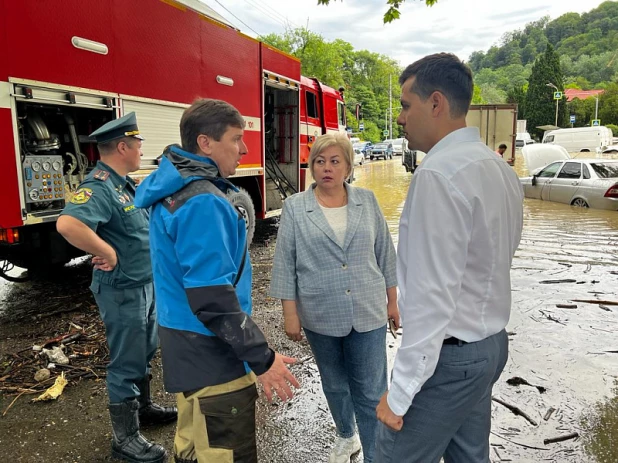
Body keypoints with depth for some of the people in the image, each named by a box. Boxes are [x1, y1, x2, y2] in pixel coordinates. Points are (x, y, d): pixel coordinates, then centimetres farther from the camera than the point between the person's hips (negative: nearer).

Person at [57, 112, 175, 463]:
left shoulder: (126, 184, 8)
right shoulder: (100, 187, -23)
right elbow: (67, 224, -41)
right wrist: (108, 253, -30)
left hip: (146, 284, 9)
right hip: (123, 291, -9)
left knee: (145, 353, 23)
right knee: (126, 363, 4)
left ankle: (143, 407, 42)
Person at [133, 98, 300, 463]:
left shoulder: (173, 191, 9)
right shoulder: (203, 201, -23)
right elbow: (212, 299, -27)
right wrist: (262, 358, -19)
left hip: (186, 351, 10)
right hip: (213, 359, -10)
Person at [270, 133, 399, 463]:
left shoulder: (367, 201, 1)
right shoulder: (294, 207, -5)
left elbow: (384, 254, 6)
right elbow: (285, 264, -5)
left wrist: (392, 300, 8)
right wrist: (290, 314, -6)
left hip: (367, 313, 0)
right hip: (320, 316, 0)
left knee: (371, 390, 4)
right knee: (335, 385, 20)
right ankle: (346, 436, 44)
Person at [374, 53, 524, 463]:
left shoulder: (439, 173, -22)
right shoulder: (502, 169, 8)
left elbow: (432, 294, -25)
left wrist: (401, 391, -18)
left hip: (448, 355, -9)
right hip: (492, 343, 9)